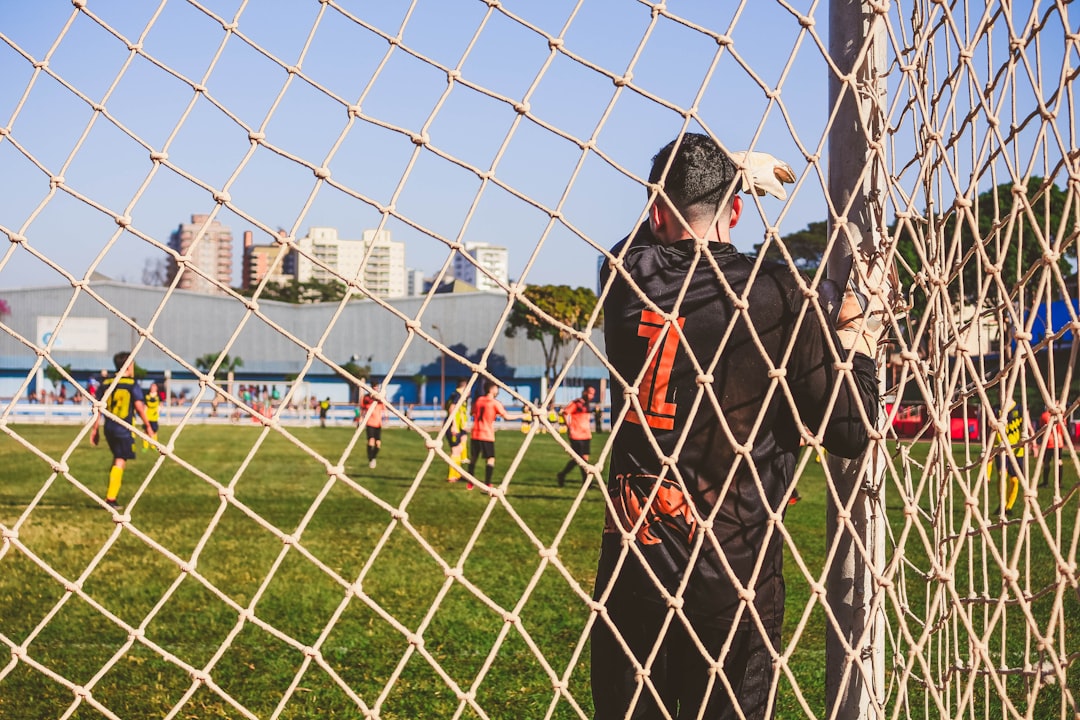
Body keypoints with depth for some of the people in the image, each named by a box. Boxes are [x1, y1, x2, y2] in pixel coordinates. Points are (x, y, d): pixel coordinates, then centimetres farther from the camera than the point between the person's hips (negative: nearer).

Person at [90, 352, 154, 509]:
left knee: (117, 459, 22)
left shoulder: (105, 384, 8)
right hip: (125, 429, -6)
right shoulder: (132, 385, -6)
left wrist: (95, 430, 11)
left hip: (109, 429, 6)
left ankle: (110, 494, 22)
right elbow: (139, 407, -13)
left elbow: (97, 408, 6)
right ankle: (111, 498, -8)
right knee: (120, 462, -3)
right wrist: (148, 427, -6)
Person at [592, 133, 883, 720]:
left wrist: (734, 167, 39)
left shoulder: (626, 273, 0)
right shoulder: (776, 294, -10)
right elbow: (849, 433, -6)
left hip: (633, 556, 3)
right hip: (734, 566, -2)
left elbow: (656, 226, 27)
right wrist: (857, 336, 10)